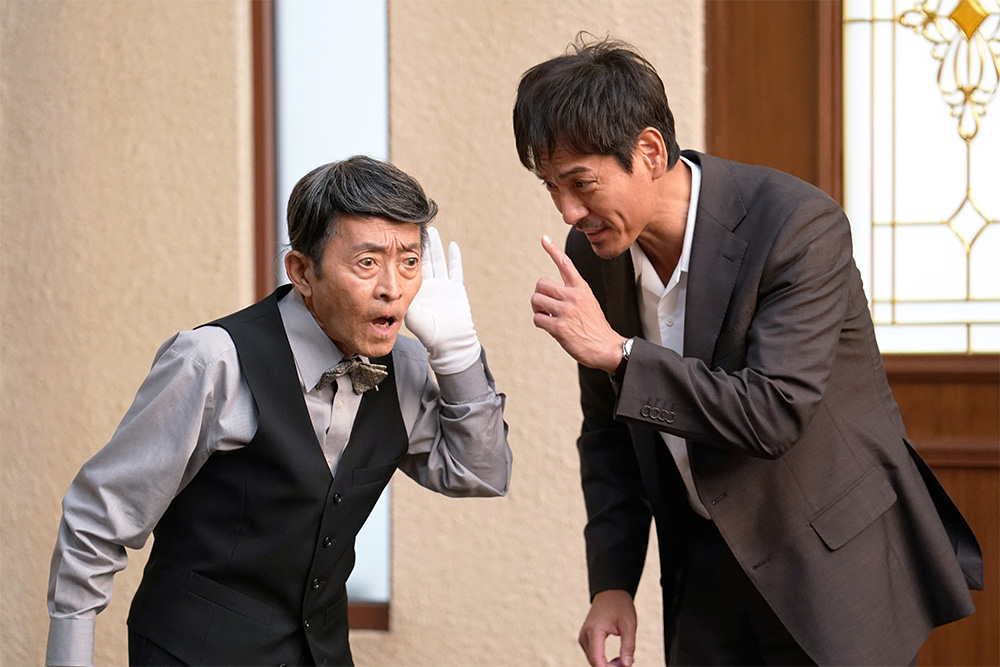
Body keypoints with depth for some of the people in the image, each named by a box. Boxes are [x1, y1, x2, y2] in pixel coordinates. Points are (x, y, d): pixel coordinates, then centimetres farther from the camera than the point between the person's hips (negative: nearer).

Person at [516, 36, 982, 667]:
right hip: (706, 567, 5)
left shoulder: (799, 225, -21)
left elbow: (773, 413, -28)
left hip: (832, 565, -5)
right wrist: (612, 583, 1)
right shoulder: (592, 253, -2)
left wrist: (617, 352, -29)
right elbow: (609, 432, 9)